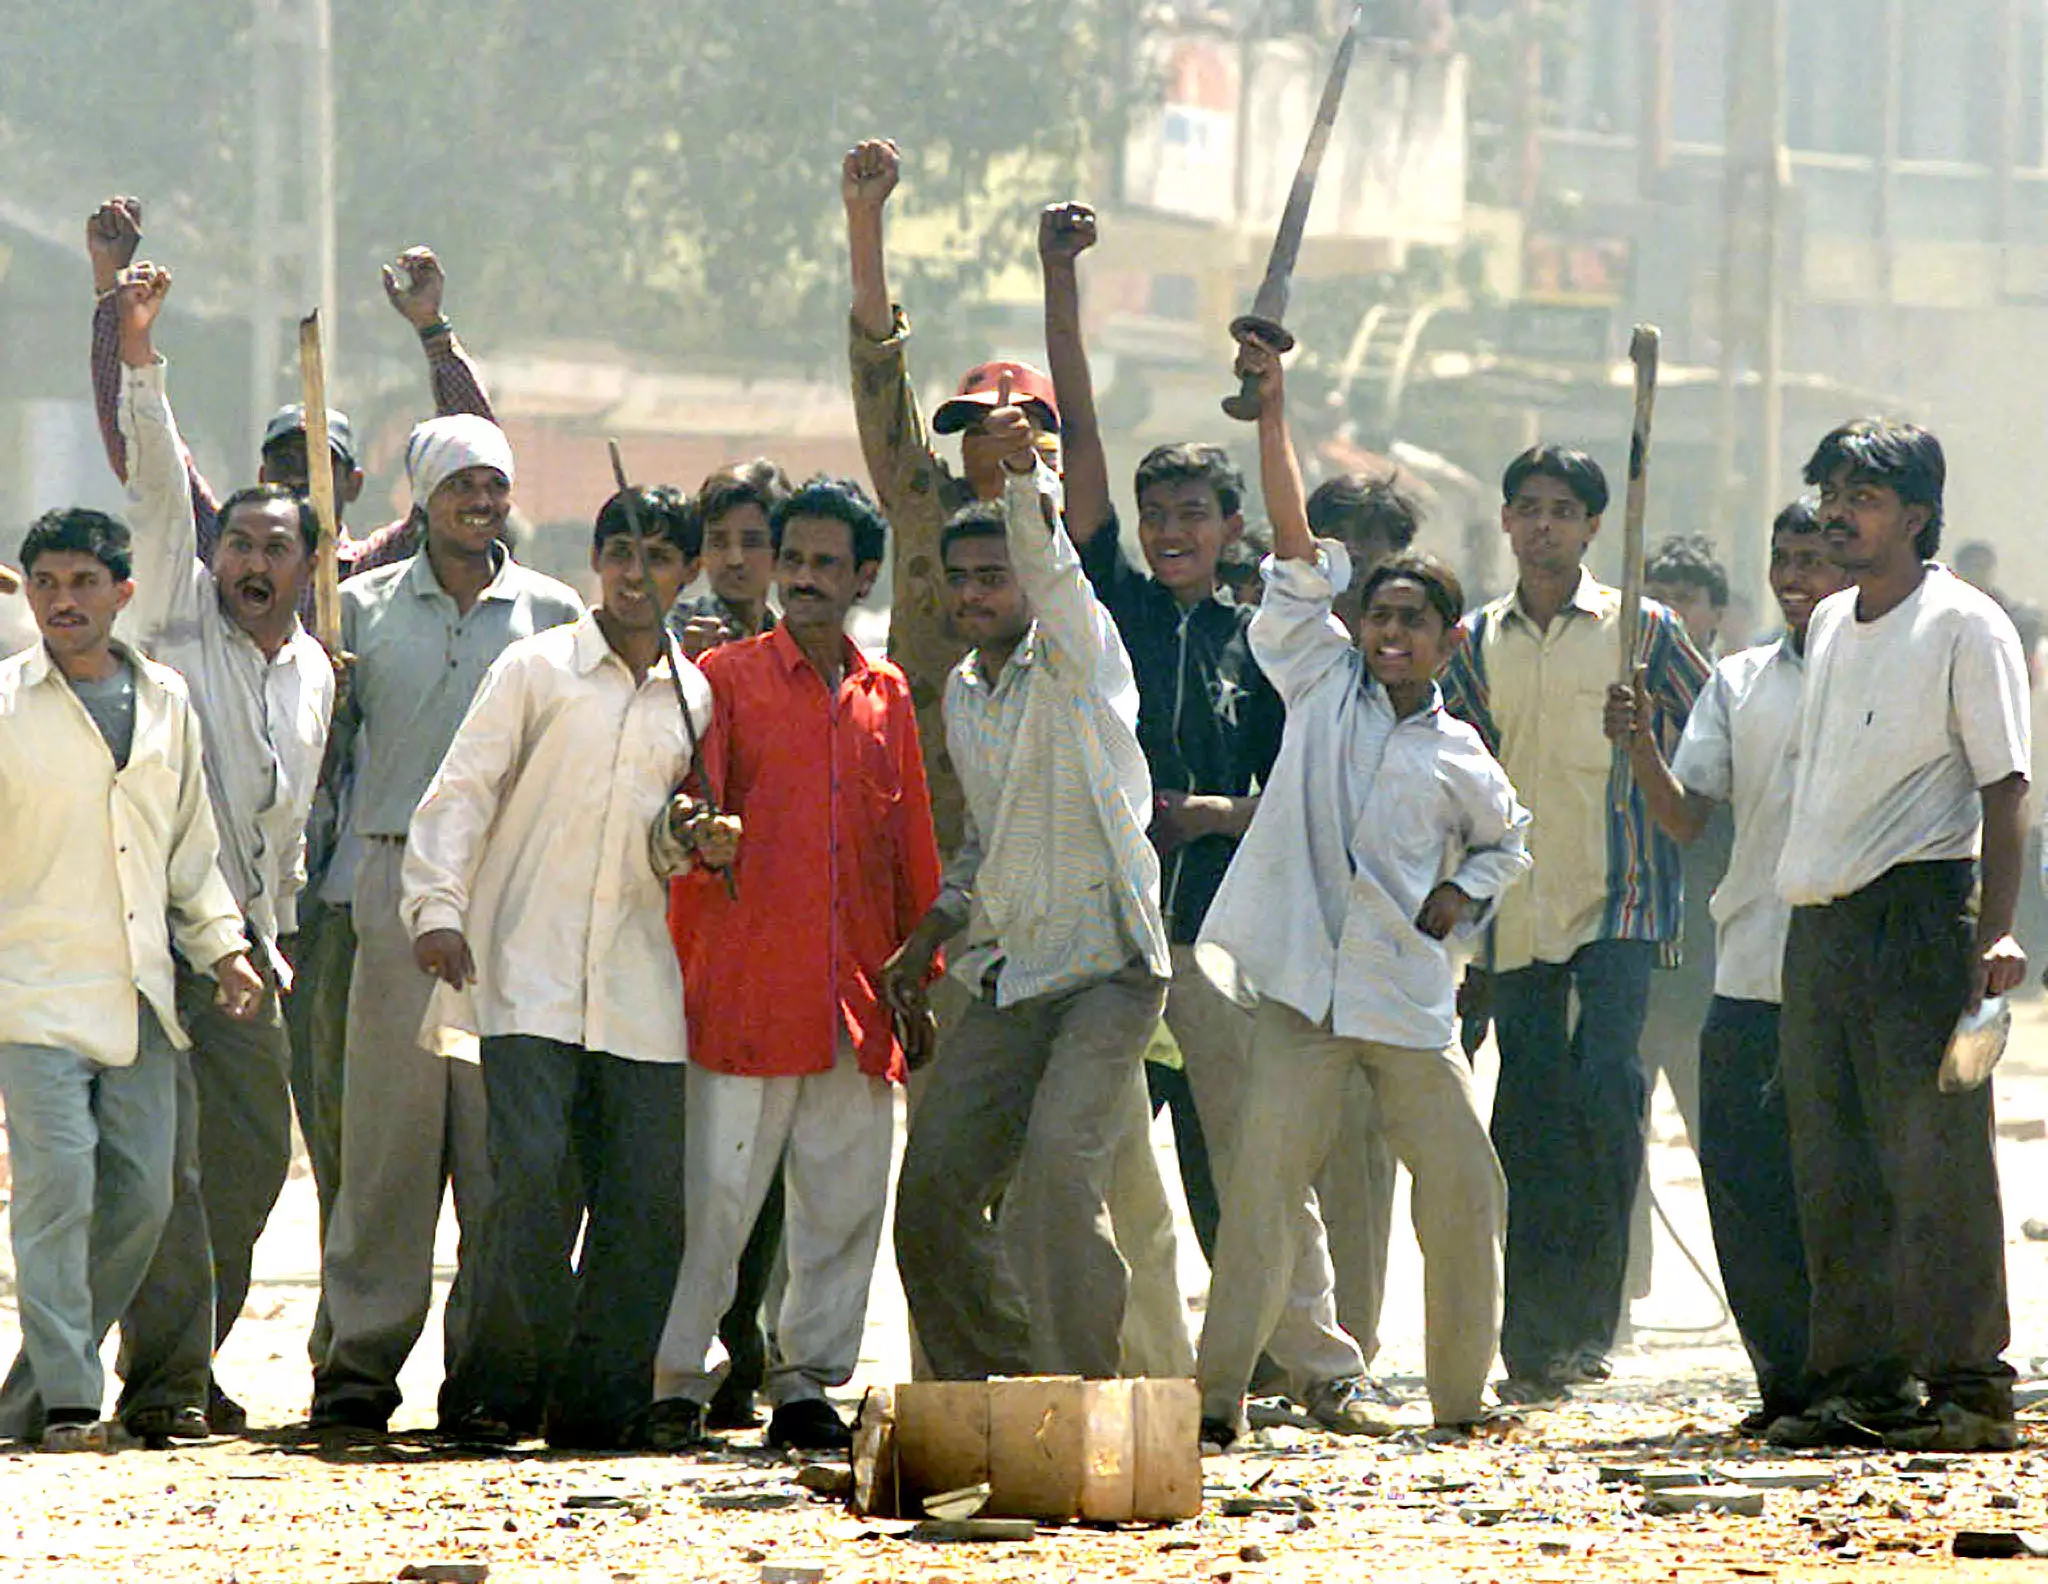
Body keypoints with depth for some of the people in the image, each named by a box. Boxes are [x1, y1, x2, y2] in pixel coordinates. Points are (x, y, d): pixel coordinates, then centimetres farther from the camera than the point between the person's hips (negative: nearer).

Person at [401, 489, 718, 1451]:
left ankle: (598, 1399, 6)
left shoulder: (699, 698, 15)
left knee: (650, 1198, -3)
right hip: (529, 972, -4)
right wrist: (438, 907, -10)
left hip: (640, 985, 4)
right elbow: (461, 791, 2)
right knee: (535, 1179, -15)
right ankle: (495, 1394, -5)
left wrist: (701, 851, 0)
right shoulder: (536, 669, 5)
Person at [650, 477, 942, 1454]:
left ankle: (807, 1383, 13)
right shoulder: (728, 677, 3)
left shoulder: (886, 696, 14)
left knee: (845, 1202, 4)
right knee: (716, 1195, -6)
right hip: (746, 992, -4)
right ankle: (677, 1385, 2)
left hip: (857, 999, 4)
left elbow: (914, 850, 17)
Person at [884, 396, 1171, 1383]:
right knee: (933, 1186, 2)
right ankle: (987, 1386, 18)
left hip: (1106, 967, -7)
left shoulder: (1077, 657, -5)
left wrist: (1025, 475, -44)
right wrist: (930, 937, 16)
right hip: (1005, 979, 7)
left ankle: (1086, 1387, -16)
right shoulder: (962, 695, 15)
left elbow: (1052, 568, -27)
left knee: (1059, 1162, -24)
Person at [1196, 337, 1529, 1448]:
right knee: (1264, 1181, -8)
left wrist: (1463, 894, 8)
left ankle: (1462, 1393, 13)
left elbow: (1507, 839, 29)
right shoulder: (1323, 683, 6)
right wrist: (1271, 416, -4)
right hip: (1303, 982, -2)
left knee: (1464, 1187, 1)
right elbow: (1298, 554, 1)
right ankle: (1219, 1390, -7)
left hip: (1408, 996, 2)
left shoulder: (1460, 759, 9)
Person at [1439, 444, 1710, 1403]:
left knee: (1605, 1090, -19)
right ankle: (1531, 1348, 6)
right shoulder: (1478, 643, 11)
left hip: (1621, 902, -3)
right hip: (1518, 915, 3)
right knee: (1528, 1125, 2)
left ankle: (1587, 1318, -12)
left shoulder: (1641, 631, 2)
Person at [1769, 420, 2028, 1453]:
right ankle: (1860, 1385, 12)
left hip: (1920, 913, -8)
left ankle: (1969, 1387, -7)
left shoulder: (1965, 627, -5)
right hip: (1817, 923, 8)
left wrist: (1996, 932, -17)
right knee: (1834, 1173, 7)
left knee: (1936, 1164, -9)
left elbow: (2003, 788, -9)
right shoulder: (1829, 627, 17)